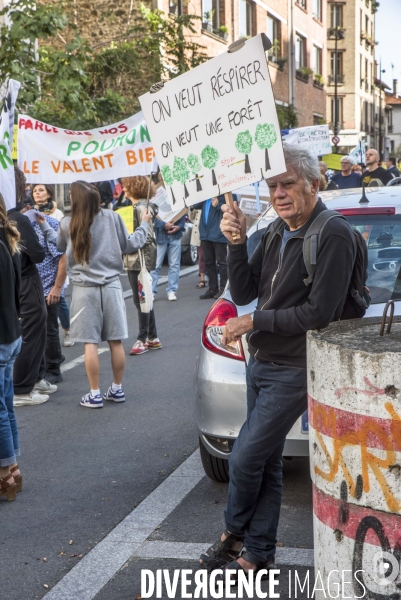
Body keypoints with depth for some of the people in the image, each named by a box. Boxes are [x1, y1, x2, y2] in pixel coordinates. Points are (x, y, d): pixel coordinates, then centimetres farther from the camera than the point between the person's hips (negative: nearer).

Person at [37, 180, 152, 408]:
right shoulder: (112, 217, -6)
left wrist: (44, 225, 28)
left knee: (90, 343, 3)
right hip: (111, 285, 1)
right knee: (116, 341, 10)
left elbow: (60, 246, 15)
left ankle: (95, 394, 7)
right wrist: (144, 224, 20)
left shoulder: (68, 225, -6)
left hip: (84, 288, -1)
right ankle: (117, 389, 20)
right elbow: (129, 245, 5)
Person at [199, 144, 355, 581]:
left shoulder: (332, 235, -16)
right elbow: (243, 294, 6)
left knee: (245, 459, -4)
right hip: (260, 364, 8)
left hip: (293, 371, -8)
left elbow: (318, 312, -21)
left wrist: (254, 322, -15)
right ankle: (258, 553, 25)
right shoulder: (275, 234, 10)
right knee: (265, 463, 14)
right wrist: (237, 243, -8)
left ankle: (235, 533, 22)